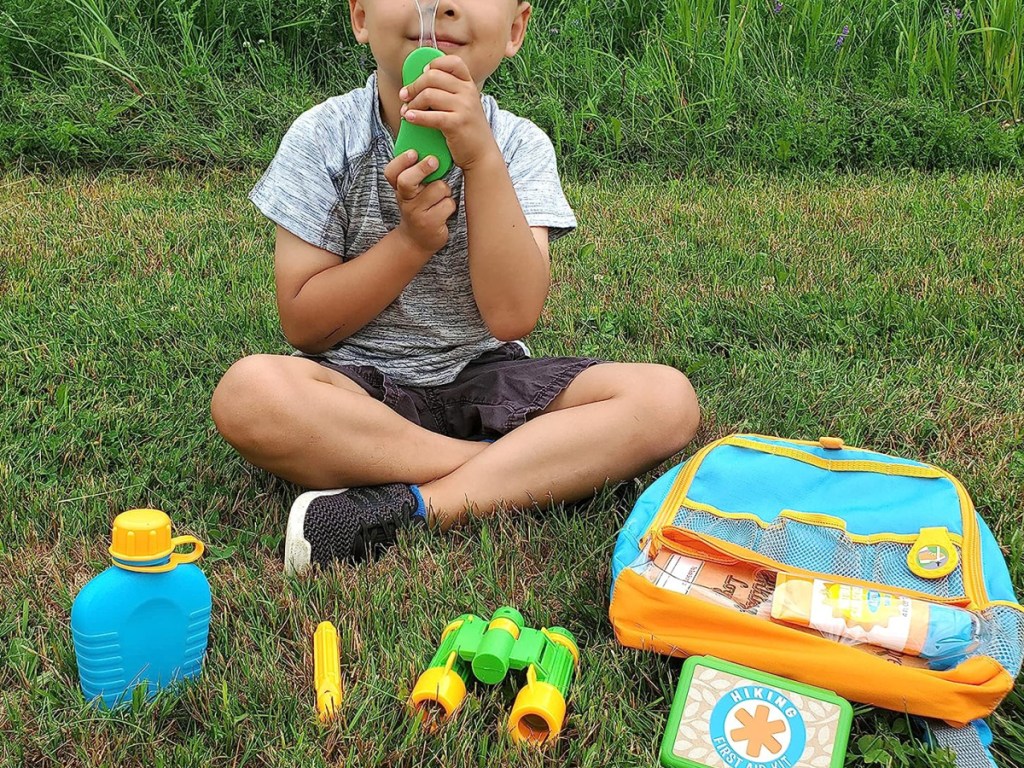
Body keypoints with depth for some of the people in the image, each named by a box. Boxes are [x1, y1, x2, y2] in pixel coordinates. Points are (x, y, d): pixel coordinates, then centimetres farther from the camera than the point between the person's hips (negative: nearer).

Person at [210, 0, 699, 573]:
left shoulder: (519, 144, -3)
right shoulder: (324, 135, -5)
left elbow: (512, 317, -16)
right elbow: (303, 325, -7)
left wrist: (481, 157, -23)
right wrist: (413, 238, -19)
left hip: (488, 380, 2)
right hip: (359, 385, -1)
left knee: (668, 399, -21)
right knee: (249, 392, -34)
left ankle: (413, 508, -28)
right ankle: (547, 468, -21)